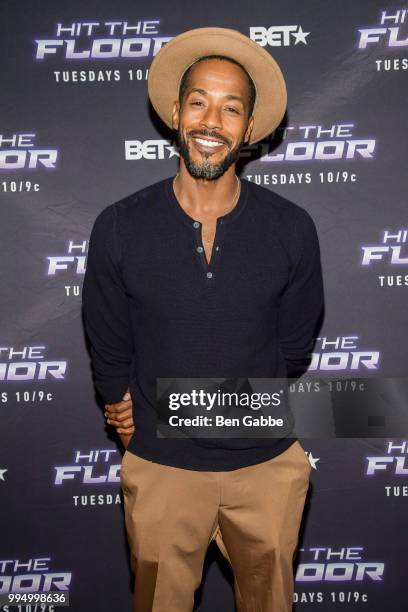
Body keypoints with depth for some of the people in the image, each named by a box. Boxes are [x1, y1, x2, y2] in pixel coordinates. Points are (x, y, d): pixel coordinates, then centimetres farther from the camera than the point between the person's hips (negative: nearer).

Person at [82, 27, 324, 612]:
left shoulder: (292, 229, -12)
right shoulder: (119, 227, -14)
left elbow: (293, 349, 1)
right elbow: (109, 351, -1)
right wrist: (128, 410, 10)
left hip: (267, 464, 1)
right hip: (160, 467, 0)